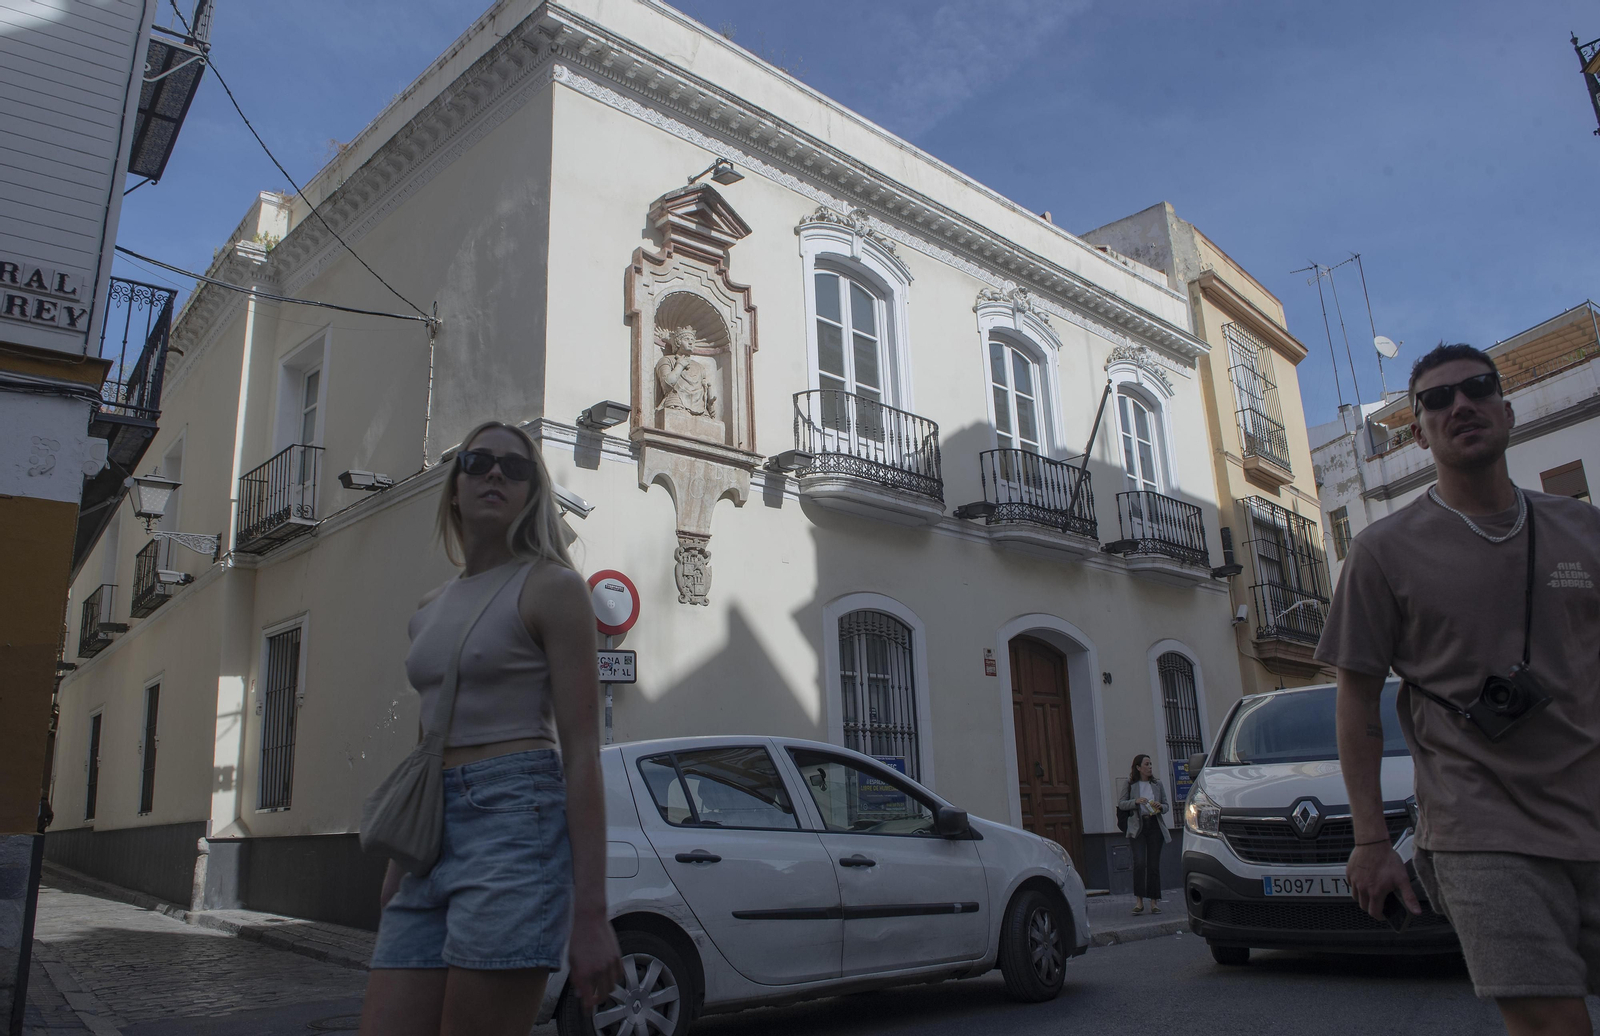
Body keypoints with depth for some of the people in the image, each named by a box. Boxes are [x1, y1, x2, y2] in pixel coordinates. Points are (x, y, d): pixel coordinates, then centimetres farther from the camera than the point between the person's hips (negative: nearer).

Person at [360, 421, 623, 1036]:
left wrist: (590, 914, -13)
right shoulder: (430, 610, 19)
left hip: (514, 822, -6)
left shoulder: (550, 585, -2)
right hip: (431, 832, 7)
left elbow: (582, 755, -8)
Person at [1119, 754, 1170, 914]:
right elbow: (1121, 804, 1)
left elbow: (1167, 806, 14)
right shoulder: (1130, 784, 5)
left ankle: (1154, 902, 7)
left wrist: (1160, 807, -8)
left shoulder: (1157, 783, 13)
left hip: (1155, 825, 3)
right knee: (1140, 863, -14)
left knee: (1154, 864, 1)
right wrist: (1136, 801, -15)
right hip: (1137, 827, -3)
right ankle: (1139, 901, -9)